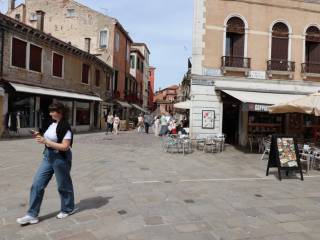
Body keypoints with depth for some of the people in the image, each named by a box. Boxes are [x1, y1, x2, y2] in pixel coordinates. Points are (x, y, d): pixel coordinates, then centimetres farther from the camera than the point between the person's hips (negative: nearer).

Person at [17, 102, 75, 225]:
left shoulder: (65, 127, -17)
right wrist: (40, 137, 1)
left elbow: (65, 147, -23)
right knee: (37, 184, 5)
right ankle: (32, 215, 15)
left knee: (63, 185, 8)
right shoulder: (53, 124, 9)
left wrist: (45, 142, -24)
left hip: (61, 158, -8)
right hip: (48, 156, 8)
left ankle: (68, 209, 29)